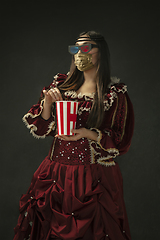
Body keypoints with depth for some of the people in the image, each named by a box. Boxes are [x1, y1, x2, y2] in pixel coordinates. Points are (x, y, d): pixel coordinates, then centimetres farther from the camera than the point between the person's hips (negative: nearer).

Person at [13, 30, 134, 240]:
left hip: (94, 177, -3)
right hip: (57, 173, 3)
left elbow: (121, 141, -3)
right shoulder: (62, 85, 7)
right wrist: (48, 102, -11)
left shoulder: (115, 93, -3)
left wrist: (89, 134, -19)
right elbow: (41, 129, 6)